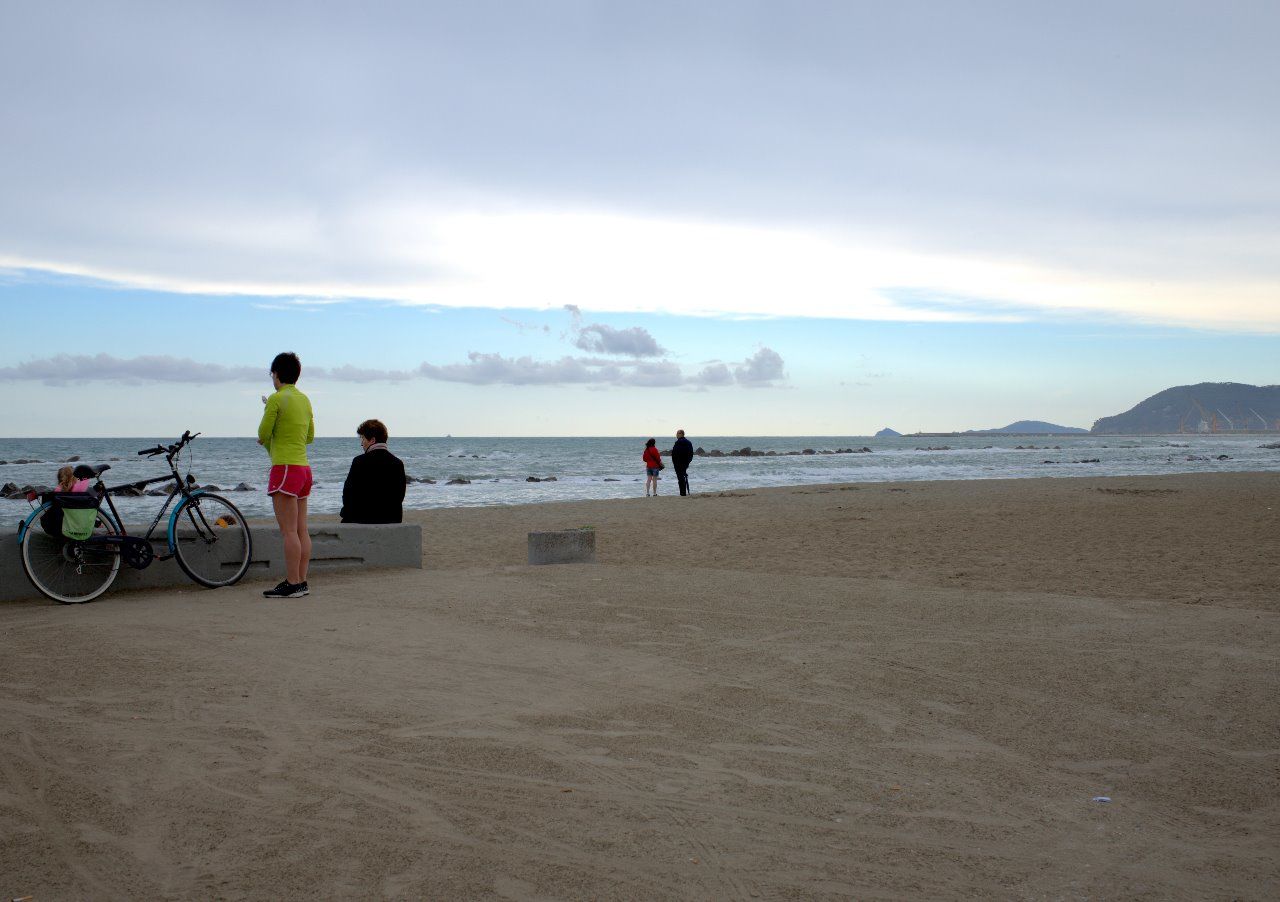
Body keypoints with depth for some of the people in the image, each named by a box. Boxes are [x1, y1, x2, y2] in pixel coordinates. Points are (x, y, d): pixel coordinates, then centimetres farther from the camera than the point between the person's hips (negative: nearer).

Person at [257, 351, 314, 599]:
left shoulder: (277, 398, -10)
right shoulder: (305, 400, 13)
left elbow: (263, 433, -9)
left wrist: (267, 441, 13)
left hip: (285, 467, -8)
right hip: (304, 467, 8)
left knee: (289, 531, -8)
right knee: (301, 530, 8)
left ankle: (292, 584, -8)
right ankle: (301, 582, 11)